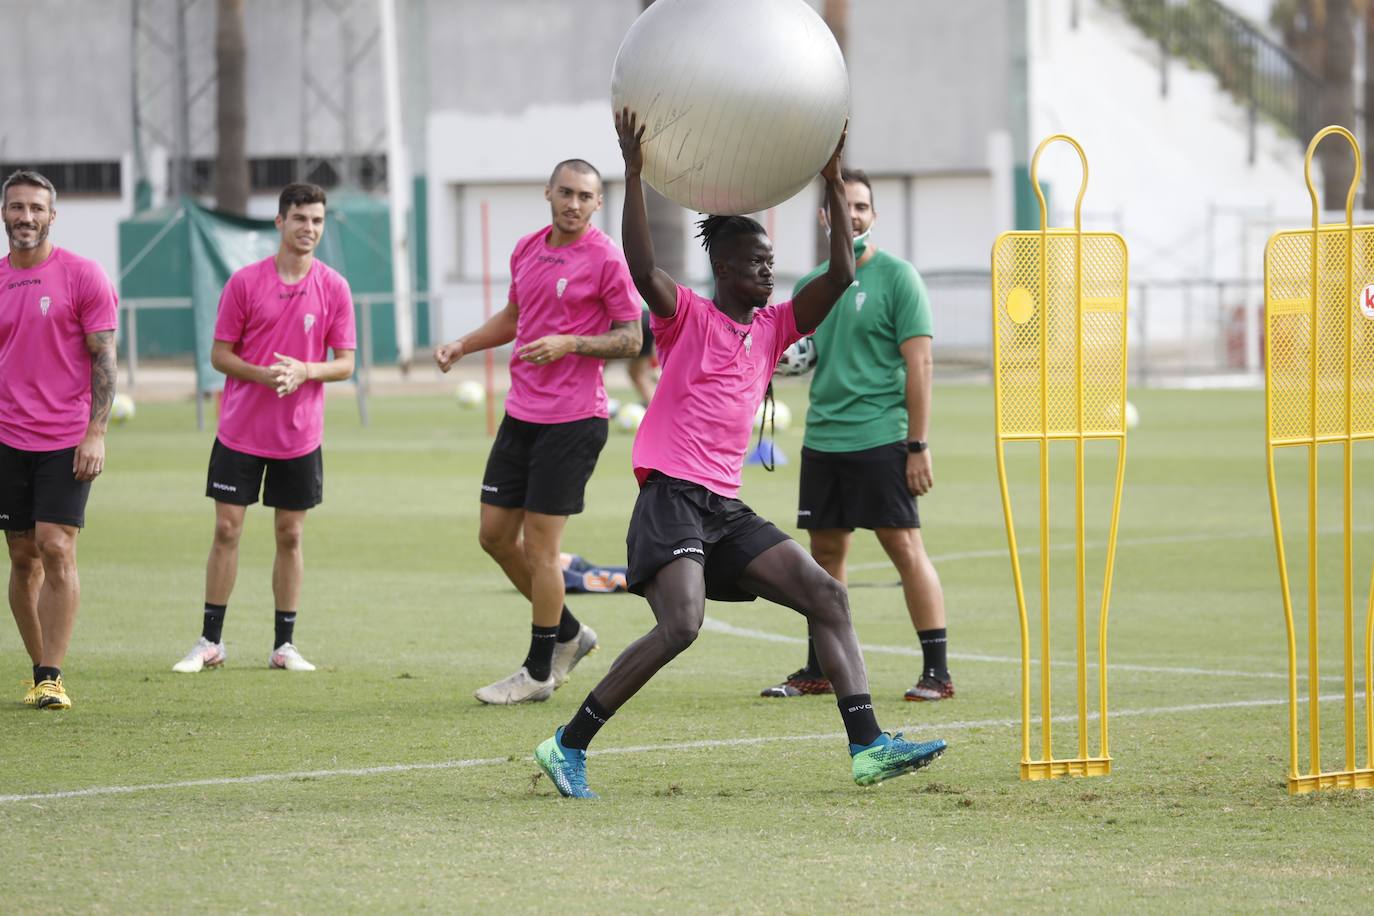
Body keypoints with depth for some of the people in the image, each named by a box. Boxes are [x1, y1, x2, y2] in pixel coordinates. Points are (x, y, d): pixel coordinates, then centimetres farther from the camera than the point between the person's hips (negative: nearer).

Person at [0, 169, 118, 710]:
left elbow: (104, 358, -4)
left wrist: (96, 433, -13)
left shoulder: (83, 276, -3)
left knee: (56, 549, -12)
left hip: (67, 440, -4)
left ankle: (53, 677, -10)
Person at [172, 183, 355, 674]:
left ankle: (284, 646, 13)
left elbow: (345, 363, 1)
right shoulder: (245, 282, -4)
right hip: (240, 431, -1)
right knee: (226, 530, 1)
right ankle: (210, 642, 9)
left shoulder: (334, 288, -1)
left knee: (290, 536, 5)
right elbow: (219, 354, -1)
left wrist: (304, 370, -19)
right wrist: (262, 374, -19)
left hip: (300, 436, 1)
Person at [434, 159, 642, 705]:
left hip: (572, 420, -7)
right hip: (521, 414, 7)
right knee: (495, 534, 9)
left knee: (540, 543, -5)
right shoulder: (527, 250, 11)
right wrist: (463, 345, 13)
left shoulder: (606, 259, -10)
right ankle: (568, 634, 26)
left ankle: (539, 672, 6)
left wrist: (570, 343, -22)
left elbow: (631, 339, -9)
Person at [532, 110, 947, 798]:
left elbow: (841, 276, 8)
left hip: (727, 507, 7)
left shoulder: (773, 327, 16)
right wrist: (633, 173, -24)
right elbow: (642, 269, -21)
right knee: (681, 625, -24)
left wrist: (832, 186, 1)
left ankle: (867, 747, -8)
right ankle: (567, 747, -13)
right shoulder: (687, 316, -1)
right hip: (671, 495, -7)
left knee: (826, 595, -3)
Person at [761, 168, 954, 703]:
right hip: (821, 437, 6)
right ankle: (819, 671, 19)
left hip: (880, 438, -6)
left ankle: (937, 671, -6)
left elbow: (919, 363, -8)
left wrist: (918, 446, -13)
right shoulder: (812, 284, 13)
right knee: (826, 552, 10)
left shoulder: (896, 277, -5)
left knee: (904, 546, -8)